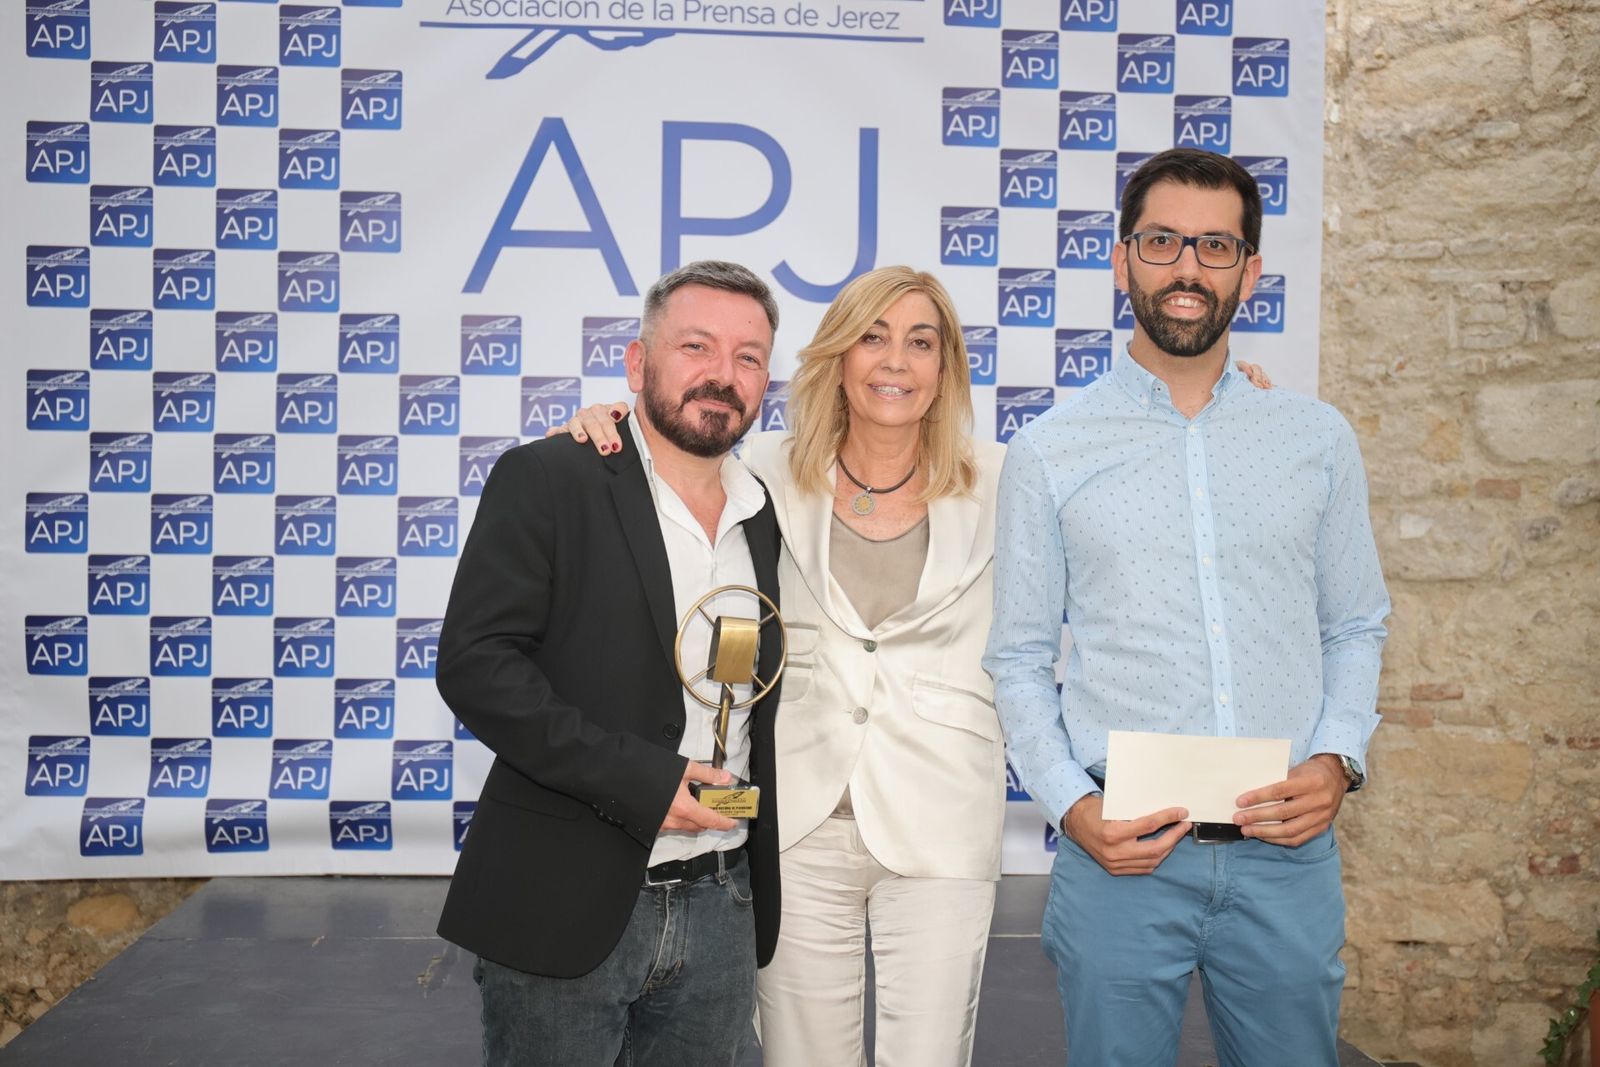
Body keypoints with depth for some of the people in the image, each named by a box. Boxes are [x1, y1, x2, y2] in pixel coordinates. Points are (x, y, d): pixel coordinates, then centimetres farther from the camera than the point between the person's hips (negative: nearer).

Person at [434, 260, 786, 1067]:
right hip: (563, 910, -4)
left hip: (721, 914, 5)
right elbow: (474, 663, -14)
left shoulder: (770, 520, 9)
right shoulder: (545, 481, -7)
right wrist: (639, 780, -19)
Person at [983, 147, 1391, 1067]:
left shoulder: (1319, 438, 6)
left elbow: (1357, 627, 11)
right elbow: (1019, 658, 2)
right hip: (1121, 853, -1)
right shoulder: (1049, 451, 0)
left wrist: (1340, 759, -5)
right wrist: (1071, 804, -9)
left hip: (1288, 850, 2)